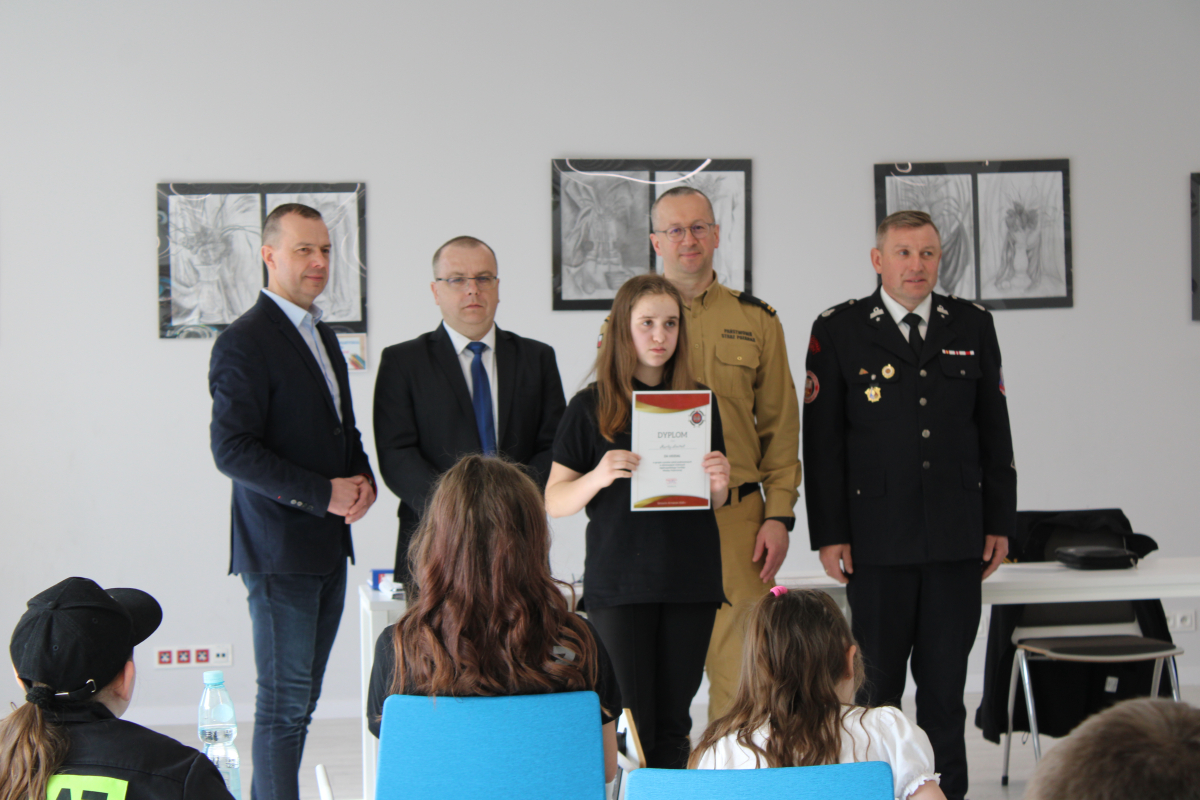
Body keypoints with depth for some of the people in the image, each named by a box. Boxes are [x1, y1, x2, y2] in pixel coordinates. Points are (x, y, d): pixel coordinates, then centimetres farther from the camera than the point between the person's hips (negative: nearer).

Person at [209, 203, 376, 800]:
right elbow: (232, 450, -18)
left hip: (328, 548, 9)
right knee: (285, 704, -5)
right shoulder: (244, 342, -12)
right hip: (279, 551, -9)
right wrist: (322, 493, -18)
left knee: (302, 698, 12)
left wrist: (363, 480, 4)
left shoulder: (321, 335, 16)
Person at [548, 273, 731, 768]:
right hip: (619, 582, -3)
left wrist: (719, 483, -5)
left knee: (673, 725, 4)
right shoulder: (591, 407, 1)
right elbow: (554, 502, 0)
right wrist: (598, 476, -19)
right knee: (628, 726, -5)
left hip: (689, 579, 3)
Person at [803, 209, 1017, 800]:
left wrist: (1000, 522, 8)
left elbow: (995, 430, 12)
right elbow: (821, 441, 0)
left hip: (958, 537, 2)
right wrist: (829, 534, -5)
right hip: (878, 539, -2)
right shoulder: (838, 330, 1)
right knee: (877, 680, 3)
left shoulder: (972, 325, 10)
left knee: (946, 681, 6)